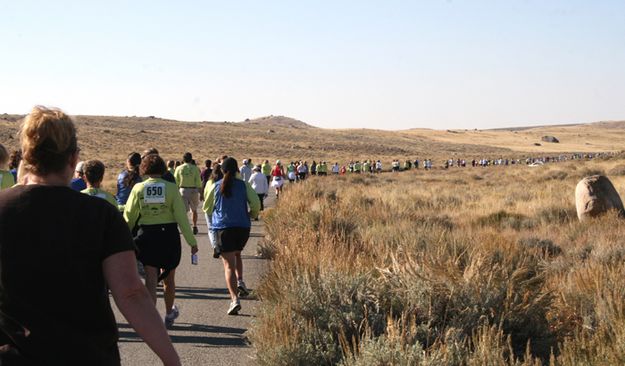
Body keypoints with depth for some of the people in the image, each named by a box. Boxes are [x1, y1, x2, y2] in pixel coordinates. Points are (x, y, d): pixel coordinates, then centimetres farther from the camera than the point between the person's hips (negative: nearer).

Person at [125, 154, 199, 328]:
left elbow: (129, 216, 2)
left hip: (147, 235, 0)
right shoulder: (171, 188, -7)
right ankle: (169, 313, 36)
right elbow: (181, 216, -9)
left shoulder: (138, 188, -5)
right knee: (169, 278, 17)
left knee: (151, 280, 2)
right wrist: (192, 241, -5)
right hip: (169, 234, 0)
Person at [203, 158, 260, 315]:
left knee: (229, 264, -4)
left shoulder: (215, 186, 3)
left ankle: (234, 299, -18)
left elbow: (207, 208, 11)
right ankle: (240, 281, 8)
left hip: (223, 227, -2)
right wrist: (251, 215, 16)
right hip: (243, 227, 2)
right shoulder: (244, 185, 2)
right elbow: (256, 203, -4)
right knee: (237, 254, 29)